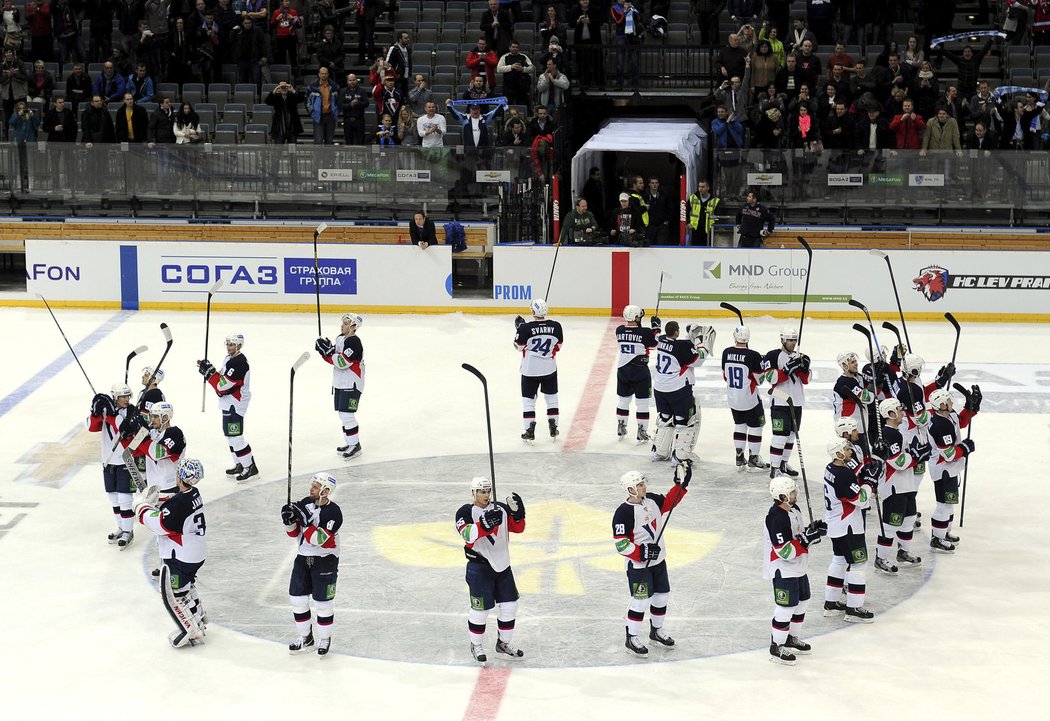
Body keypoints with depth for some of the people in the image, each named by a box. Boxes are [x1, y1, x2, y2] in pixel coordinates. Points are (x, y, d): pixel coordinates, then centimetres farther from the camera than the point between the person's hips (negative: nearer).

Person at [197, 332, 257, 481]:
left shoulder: (239, 363, -24)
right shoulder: (229, 359, 11)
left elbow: (223, 386, -26)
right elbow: (222, 378, 15)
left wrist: (209, 372, -19)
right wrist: (208, 369, 0)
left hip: (234, 404, -11)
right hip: (229, 403, 11)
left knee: (235, 436, -10)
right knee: (230, 435, 17)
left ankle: (250, 467, -6)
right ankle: (240, 465, 26)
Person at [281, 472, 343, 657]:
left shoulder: (333, 512, -20)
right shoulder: (305, 503, -1)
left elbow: (317, 539, -26)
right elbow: (294, 533, 4)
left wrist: (305, 518, -31)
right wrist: (289, 520, -16)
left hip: (325, 560, -6)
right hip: (303, 557, 6)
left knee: (323, 602, 2)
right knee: (297, 598, 7)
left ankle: (324, 639, 21)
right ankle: (306, 637, 24)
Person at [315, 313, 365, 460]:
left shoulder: (354, 342, -19)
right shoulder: (340, 338, 11)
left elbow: (343, 362, -26)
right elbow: (333, 359, 15)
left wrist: (329, 350, -22)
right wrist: (325, 350, -4)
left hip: (352, 384, -10)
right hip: (339, 383, 10)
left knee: (347, 414, -12)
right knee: (342, 414, 13)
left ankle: (355, 445, -5)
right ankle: (349, 443, 22)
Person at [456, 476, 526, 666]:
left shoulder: (500, 508, 7)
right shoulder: (466, 512, -10)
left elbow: (518, 528, 6)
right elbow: (467, 534, -27)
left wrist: (517, 512, -12)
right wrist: (485, 524, -42)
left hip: (502, 565, 6)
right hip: (479, 566, -6)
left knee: (509, 605, 9)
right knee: (481, 607, -3)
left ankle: (503, 643, 27)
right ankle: (476, 646, 17)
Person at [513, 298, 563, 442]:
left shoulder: (526, 328, -18)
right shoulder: (556, 326, -9)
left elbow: (519, 346, -6)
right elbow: (558, 346, 3)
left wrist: (519, 327, 4)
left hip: (530, 369, -3)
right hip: (549, 368, 3)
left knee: (528, 398, 7)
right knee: (551, 397, 18)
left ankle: (530, 431, 2)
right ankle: (553, 428, 21)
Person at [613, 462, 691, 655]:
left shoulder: (652, 500, -1)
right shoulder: (624, 513, -23)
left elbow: (668, 502, 18)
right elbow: (621, 543, -23)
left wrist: (681, 484, 7)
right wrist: (642, 552, -26)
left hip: (658, 560, 8)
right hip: (638, 565, -8)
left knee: (662, 596, 15)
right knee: (641, 601, -4)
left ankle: (656, 631, 35)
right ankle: (631, 639, 11)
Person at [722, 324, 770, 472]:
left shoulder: (726, 353, -5)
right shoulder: (753, 356, -21)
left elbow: (725, 376, 6)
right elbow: (759, 379, -13)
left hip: (732, 398, 5)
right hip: (749, 399, -5)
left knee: (739, 425, 19)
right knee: (755, 426, 9)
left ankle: (740, 459, 20)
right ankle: (753, 460, 12)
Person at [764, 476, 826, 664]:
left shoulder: (794, 509, 3)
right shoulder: (777, 518, -28)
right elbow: (784, 551, -30)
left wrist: (812, 528, 0)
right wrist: (807, 538, -30)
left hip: (798, 567, 10)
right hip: (783, 570, -10)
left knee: (802, 601, 20)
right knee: (787, 607, -4)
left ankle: (792, 638, 37)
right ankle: (776, 647, 9)